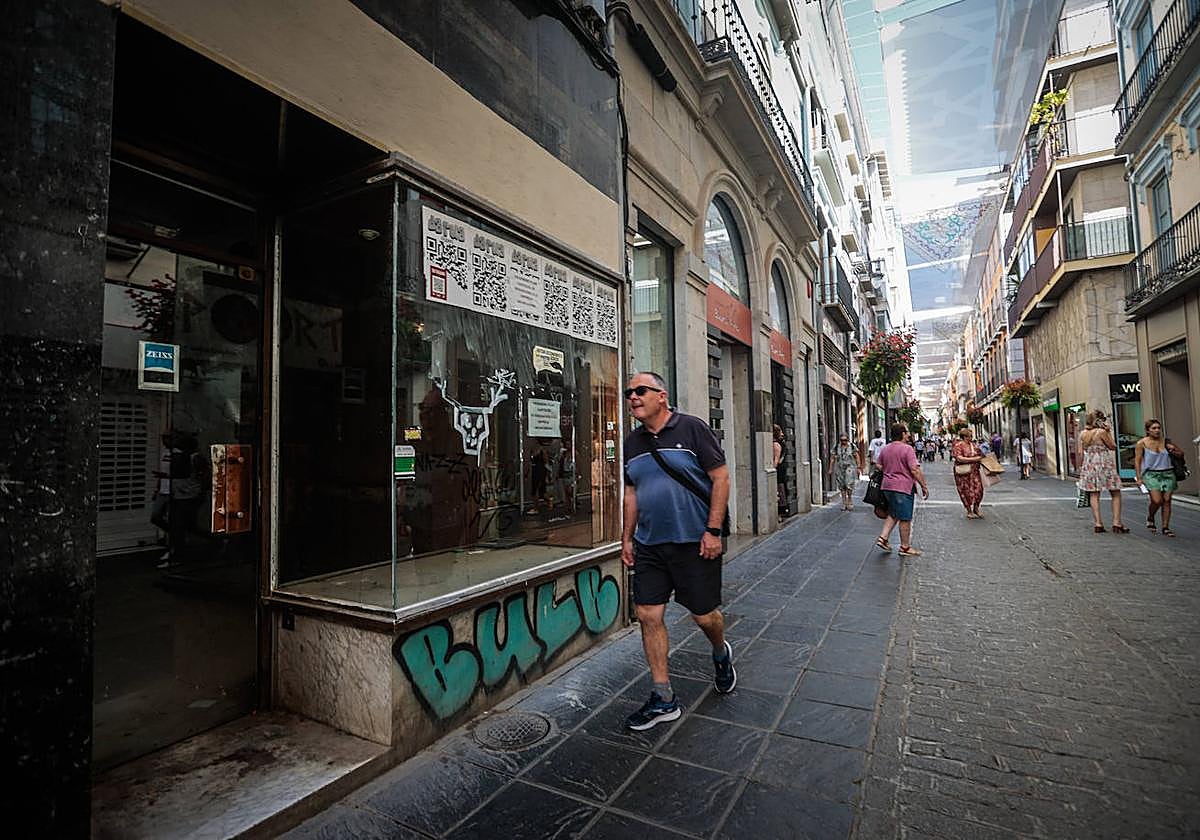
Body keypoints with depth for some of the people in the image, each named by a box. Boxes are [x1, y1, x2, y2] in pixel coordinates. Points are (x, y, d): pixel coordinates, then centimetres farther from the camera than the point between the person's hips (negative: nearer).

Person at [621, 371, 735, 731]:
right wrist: (627, 538, 12)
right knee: (648, 616, 3)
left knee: (704, 615, 6)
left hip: (694, 542, -5)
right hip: (649, 545, 5)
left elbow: (720, 478, -10)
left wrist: (712, 531, -14)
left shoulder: (692, 428, -8)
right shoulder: (632, 443, 9)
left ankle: (721, 654, 42)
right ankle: (663, 699, 18)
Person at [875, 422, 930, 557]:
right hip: (903, 487, -7)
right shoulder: (907, 449, -12)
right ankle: (905, 547, 11)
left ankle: (883, 538, 11)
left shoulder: (885, 449, 10)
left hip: (887, 486, 7)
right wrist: (924, 486, -11)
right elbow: (915, 470, -17)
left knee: (893, 514, 21)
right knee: (905, 518, 3)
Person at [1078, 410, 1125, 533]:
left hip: (1089, 466, 4)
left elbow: (1081, 453, 6)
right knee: (1116, 494, 8)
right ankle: (1116, 523, 4)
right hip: (1105, 465, -4)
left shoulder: (1082, 434, 3)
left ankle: (1098, 524, 2)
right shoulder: (1102, 432, -11)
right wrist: (1108, 432, 1)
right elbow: (1113, 447, 1)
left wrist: (1081, 467, 14)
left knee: (1094, 495, 5)